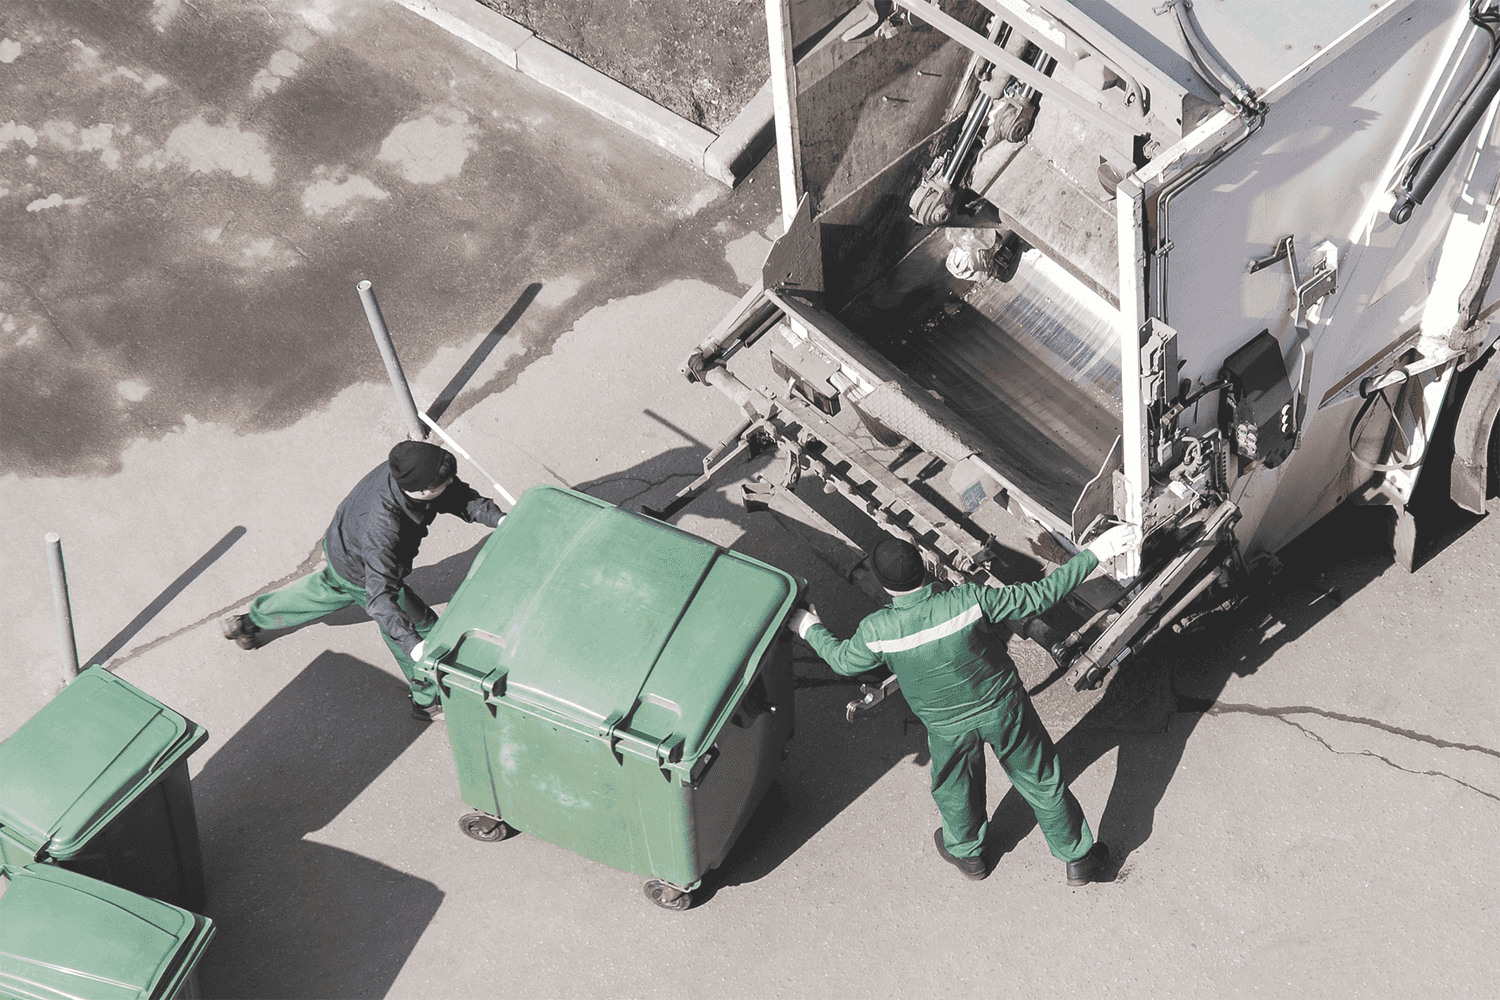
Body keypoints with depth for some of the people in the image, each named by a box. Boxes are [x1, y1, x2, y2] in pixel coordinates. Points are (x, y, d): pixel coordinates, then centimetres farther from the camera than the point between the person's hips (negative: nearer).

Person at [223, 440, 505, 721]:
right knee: (421, 626, 5)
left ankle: (249, 621, 57)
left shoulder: (404, 469, -29)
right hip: (358, 575, -8)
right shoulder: (382, 527, -48)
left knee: (325, 590, 35)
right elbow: (380, 596, -49)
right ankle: (427, 701, 26)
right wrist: (413, 644, -56)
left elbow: (460, 495, -18)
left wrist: (497, 518, -33)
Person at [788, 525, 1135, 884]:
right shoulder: (968, 600, -28)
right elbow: (1038, 596, -22)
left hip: (947, 727, 1)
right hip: (1003, 707, 0)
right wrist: (1092, 554, -15)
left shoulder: (877, 631, -24)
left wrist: (811, 629, 18)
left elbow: (843, 662, -2)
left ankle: (967, 854, 55)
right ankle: (1078, 859, 38)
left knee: (955, 790, 30)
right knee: (1042, 781, 20)